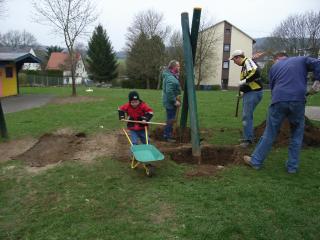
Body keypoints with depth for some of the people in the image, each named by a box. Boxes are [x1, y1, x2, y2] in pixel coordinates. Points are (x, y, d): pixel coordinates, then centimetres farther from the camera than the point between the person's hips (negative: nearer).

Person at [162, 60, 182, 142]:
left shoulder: (172, 76, 11)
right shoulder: (171, 78, -23)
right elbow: (169, 92, -30)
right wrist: (175, 101, -24)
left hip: (170, 102, 11)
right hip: (170, 102, -11)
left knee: (170, 119, 20)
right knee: (170, 120, 0)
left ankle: (166, 135, 32)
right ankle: (167, 136, 11)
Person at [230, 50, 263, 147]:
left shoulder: (248, 61, -11)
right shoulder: (244, 65, 19)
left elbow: (256, 73, -29)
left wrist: (244, 81, -22)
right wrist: (242, 89, 14)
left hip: (254, 93, -10)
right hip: (248, 93, 10)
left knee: (247, 116, -10)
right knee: (247, 115, 16)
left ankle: (248, 139, -3)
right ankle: (249, 136, 28)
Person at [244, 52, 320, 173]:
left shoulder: (274, 67, 21)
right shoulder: (301, 60, 18)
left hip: (279, 101, 0)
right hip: (298, 101, 0)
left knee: (269, 134, 8)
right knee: (297, 135, 14)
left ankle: (256, 161, 16)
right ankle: (292, 166, 18)